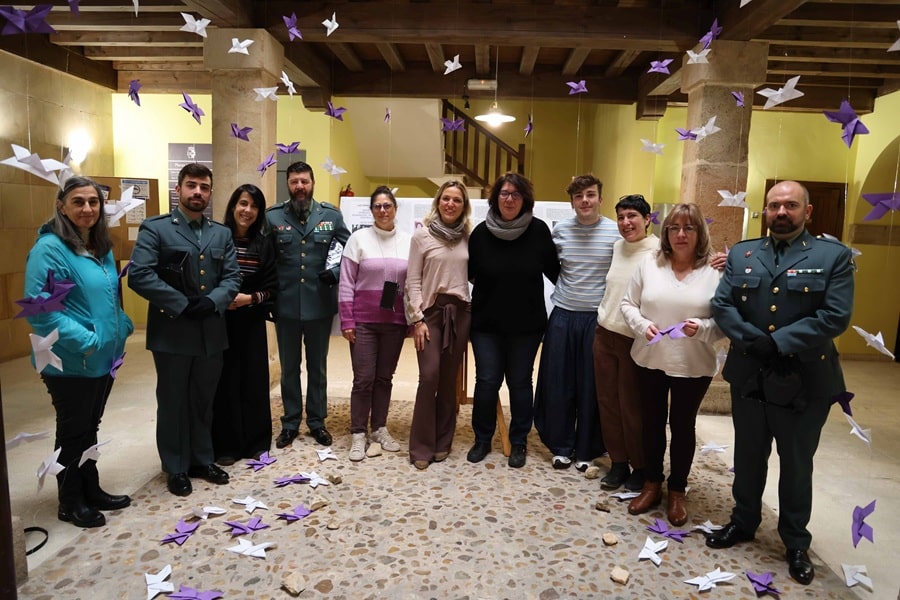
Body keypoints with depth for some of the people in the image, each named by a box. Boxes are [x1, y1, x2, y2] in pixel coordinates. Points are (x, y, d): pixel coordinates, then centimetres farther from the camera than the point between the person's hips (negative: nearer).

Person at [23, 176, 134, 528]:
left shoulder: (102, 248, 9)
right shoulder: (49, 248, -16)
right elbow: (38, 306, -21)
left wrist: (122, 327, 6)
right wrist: (83, 340, -26)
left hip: (104, 358, 7)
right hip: (70, 362, -7)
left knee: (89, 426, 19)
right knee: (72, 430, 7)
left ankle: (91, 491, 33)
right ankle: (71, 503, 24)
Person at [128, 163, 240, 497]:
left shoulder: (222, 234, 12)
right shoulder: (155, 229, -3)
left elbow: (232, 277, 4)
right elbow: (139, 275, -15)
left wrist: (212, 301, -15)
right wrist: (182, 304, -19)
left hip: (211, 332, 4)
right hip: (171, 333, -4)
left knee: (203, 402, 16)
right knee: (173, 404, 9)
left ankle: (202, 460, 31)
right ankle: (176, 468, 24)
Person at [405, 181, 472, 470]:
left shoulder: (468, 236, 7)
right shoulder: (422, 234, -1)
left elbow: (473, 274, 11)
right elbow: (412, 280, -3)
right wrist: (416, 319, -8)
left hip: (460, 312, 3)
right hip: (431, 310, -3)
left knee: (449, 378, 7)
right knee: (429, 377, -8)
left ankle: (443, 442, 21)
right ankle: (421, 446, 6)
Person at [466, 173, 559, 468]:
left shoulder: (538, 230, -7)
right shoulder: (481, 232, -5)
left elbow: (553, 270, 0)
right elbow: (469, 272, 6)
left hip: (526, 324, 0)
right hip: (486, 322, 1)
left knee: (520, 383, 10)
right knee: (486, 382, 6)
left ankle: (519, 443, 26)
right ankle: (482, 439, 25)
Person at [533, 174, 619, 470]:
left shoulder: (616, 232, -4)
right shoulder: (560, 229, 2)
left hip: (598, 318, -2)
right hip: (563, 316, 2)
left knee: (592, 387, 6)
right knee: (557, 384, 6)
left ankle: (587, 450, 23)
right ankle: (561, 446, 23)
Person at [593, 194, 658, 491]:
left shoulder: (658, 252, -12)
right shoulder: (617, 246, 8)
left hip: (635, 340, -6)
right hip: (605, 333, 6)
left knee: (632, 406, 4)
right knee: (607, 401, 10)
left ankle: (641, 467, 23)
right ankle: (618, 462, 25)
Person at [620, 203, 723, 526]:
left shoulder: (715, 272, -7)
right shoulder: (649, 263, 0)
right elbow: (628, 304, 3)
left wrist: (702, 327, -25)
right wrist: (642, 325, -15)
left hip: (693, 366, -2)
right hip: (649, 360, 2)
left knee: (683, 426, 13)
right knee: (652, 422, 15)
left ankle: (677, 492, 31)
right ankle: (651, 484, 34)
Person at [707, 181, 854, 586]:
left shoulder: (833, 255, -4)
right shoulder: (741, 254, 5)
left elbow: (836, 317, -15)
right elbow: (721, 305, -4)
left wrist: (779, 343, -22)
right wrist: (753, 342, -20)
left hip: (804, 381, -2)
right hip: (748, 377, 3)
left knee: (797, 465, 14)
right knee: (748, 457, 18)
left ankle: (796, 542, 32)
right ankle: (743, 522, 38)